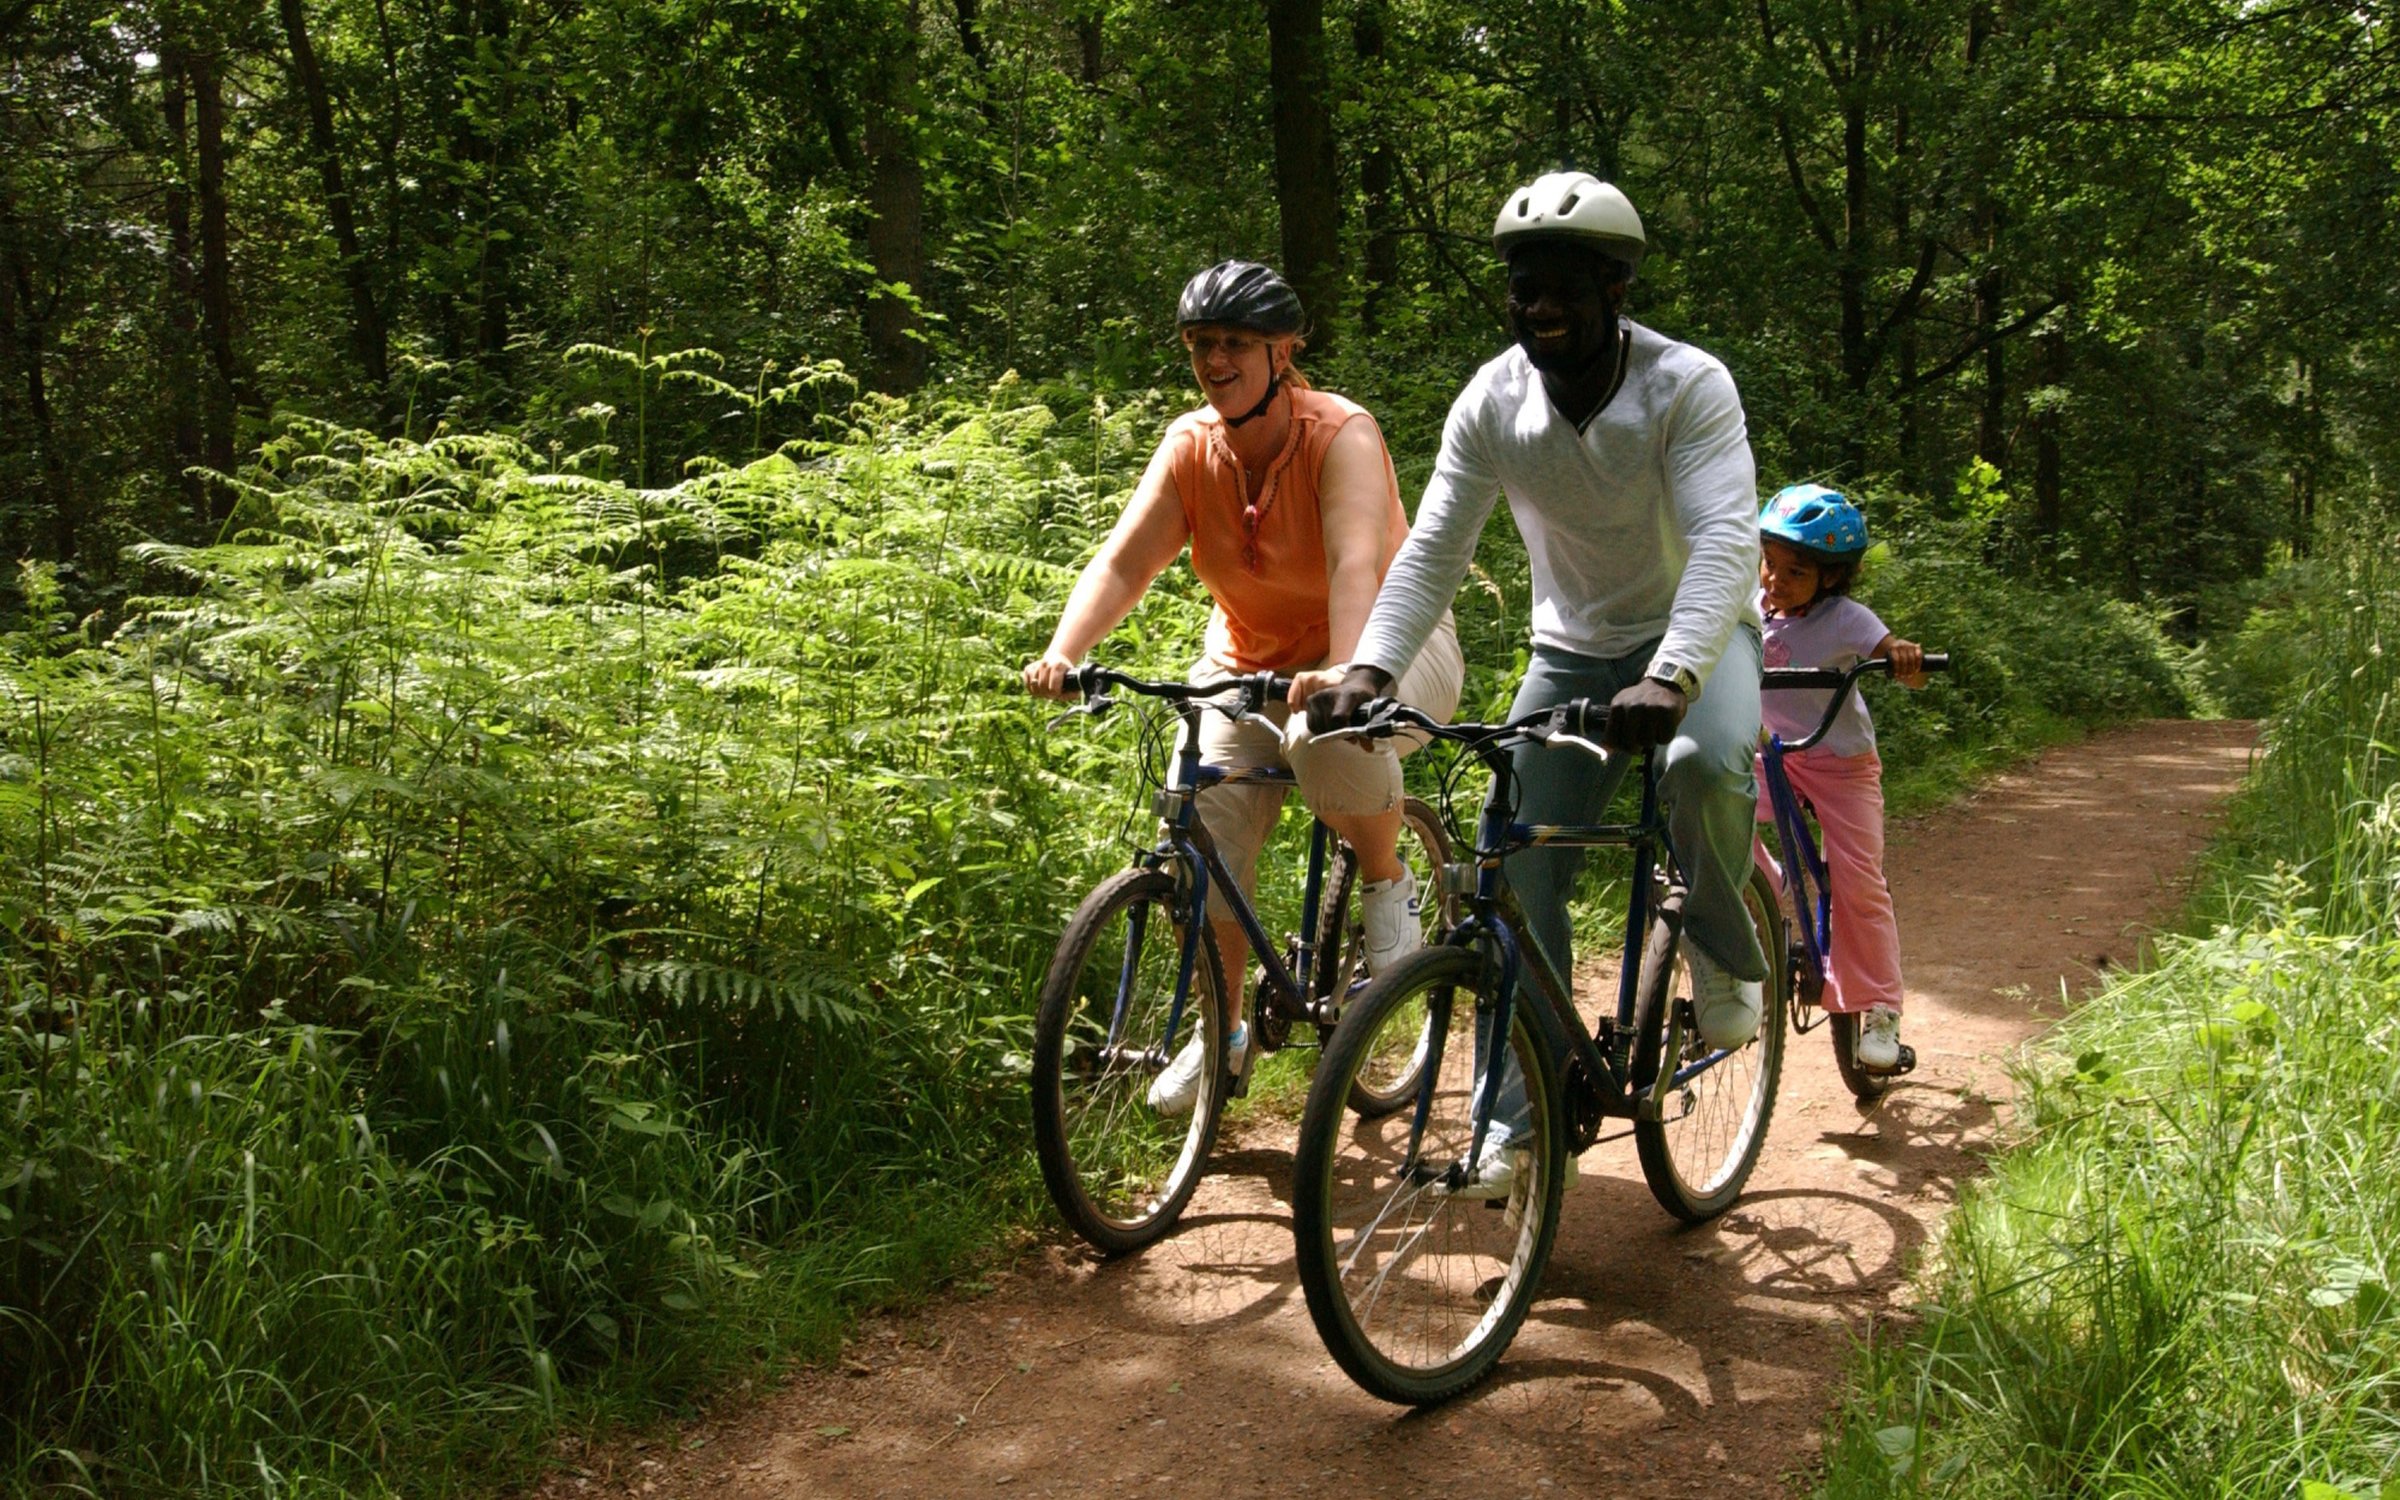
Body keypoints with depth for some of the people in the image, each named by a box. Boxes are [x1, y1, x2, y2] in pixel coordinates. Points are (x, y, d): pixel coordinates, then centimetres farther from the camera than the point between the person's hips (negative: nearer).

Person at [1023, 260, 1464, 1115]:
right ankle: (1221, 1034, 9)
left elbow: (1356, 563, -36)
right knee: (1201, 831, -12)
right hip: (1250, 660, 5)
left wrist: (1344, 673, -54)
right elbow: (1124, 560, -16)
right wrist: (1062, 653, -34)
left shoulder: (1341, 435, -20)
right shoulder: (1190, 445, -6)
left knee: (1329, 739, -39)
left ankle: (1387, 883, -6)